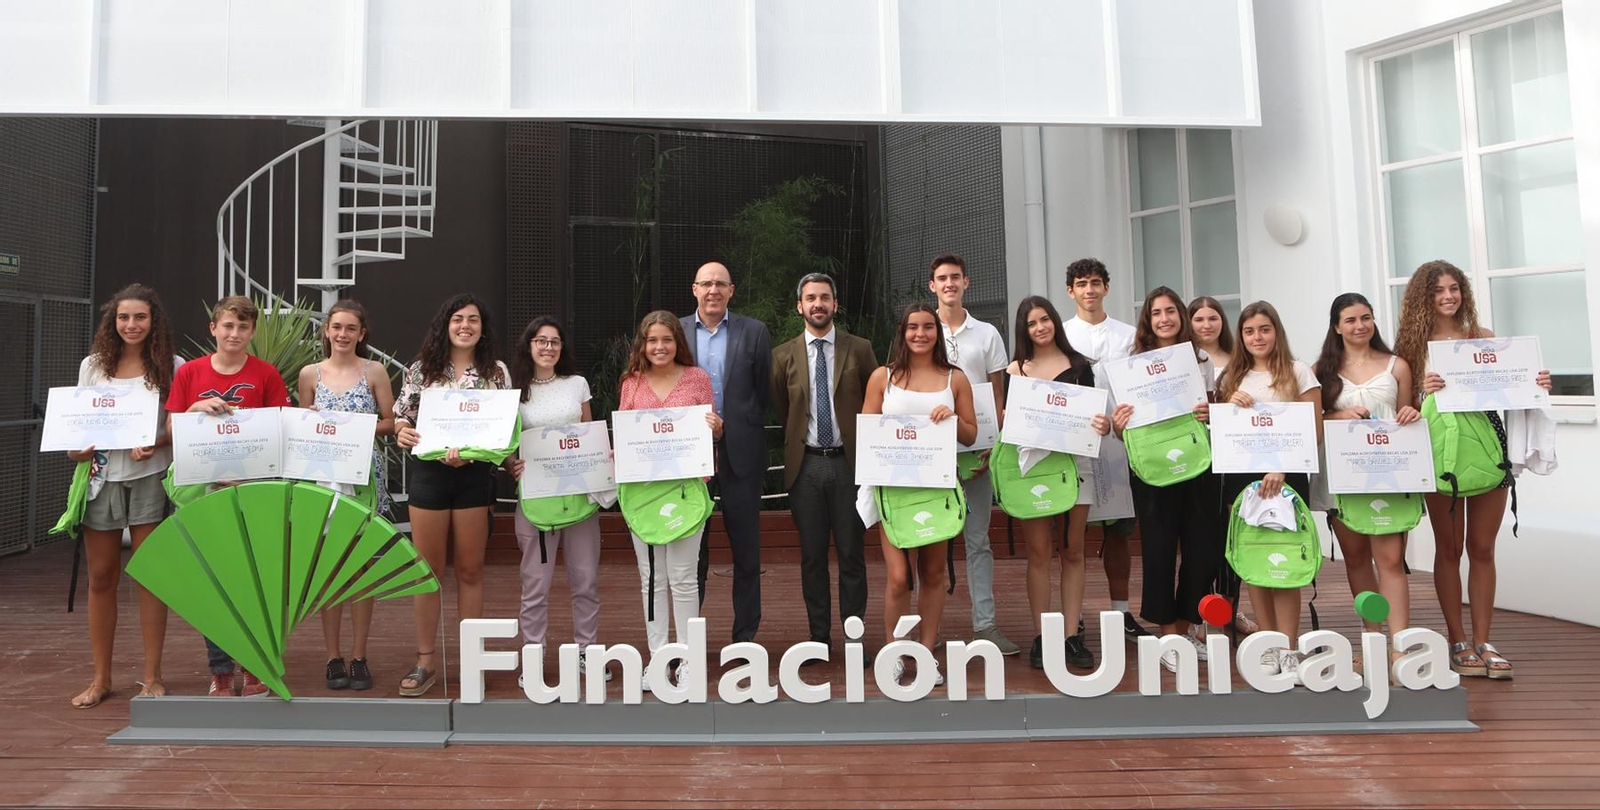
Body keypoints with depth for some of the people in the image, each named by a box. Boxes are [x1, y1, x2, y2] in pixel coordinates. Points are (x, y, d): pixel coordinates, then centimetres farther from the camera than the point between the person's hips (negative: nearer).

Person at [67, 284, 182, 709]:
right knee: (101, 578, 7)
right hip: (102, 477, 3)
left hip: (150, 477, -3)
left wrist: (156, 444, -18)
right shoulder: (93, 365, 10)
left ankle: (152, 676, 11)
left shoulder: (171, 366, 0)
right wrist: (76, 448, -6)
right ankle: (101, 678, 19)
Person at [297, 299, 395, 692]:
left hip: (364, 475, -1)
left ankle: (359, 657, 11)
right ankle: (333, 657, 12)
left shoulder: (374, 371, 3)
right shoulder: (310, 374, 7)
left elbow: (390, 423, 3)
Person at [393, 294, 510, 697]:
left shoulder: (497, 372, 3)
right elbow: (401, 417, 11)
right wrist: (401, 431, -12)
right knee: (429, 571, 7)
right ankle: (425, 662, 17)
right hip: (427, 472, 1)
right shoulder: (421, 368, 5)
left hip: (474, 475, 0)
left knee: (470, 571, 8)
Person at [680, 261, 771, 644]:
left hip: (740, 452, -1)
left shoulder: (754, 332, 2)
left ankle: (745, 634, 19)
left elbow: (764, 391, 4)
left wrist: (746, 431, 0)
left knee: (746, 548, 7)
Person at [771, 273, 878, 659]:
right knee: (812, 555, 8)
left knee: (851, 553, 4)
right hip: (806, 465, 1)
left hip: (848, 462, -1)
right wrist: (795, 445, 11)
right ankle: (819, 635, 18)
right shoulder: (783, 355, 5)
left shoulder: (859, 349, 3)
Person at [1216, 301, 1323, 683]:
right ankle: (1269, 645, 10)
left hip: (1286, 477, -3)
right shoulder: (1232, 378, 14)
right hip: (1241, 477, 4)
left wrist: (1282, 468, -15)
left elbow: (1315, 432, -3)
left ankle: (1288, 649, -2)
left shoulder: (1299, 373, 2)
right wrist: (1229, 406, -2)